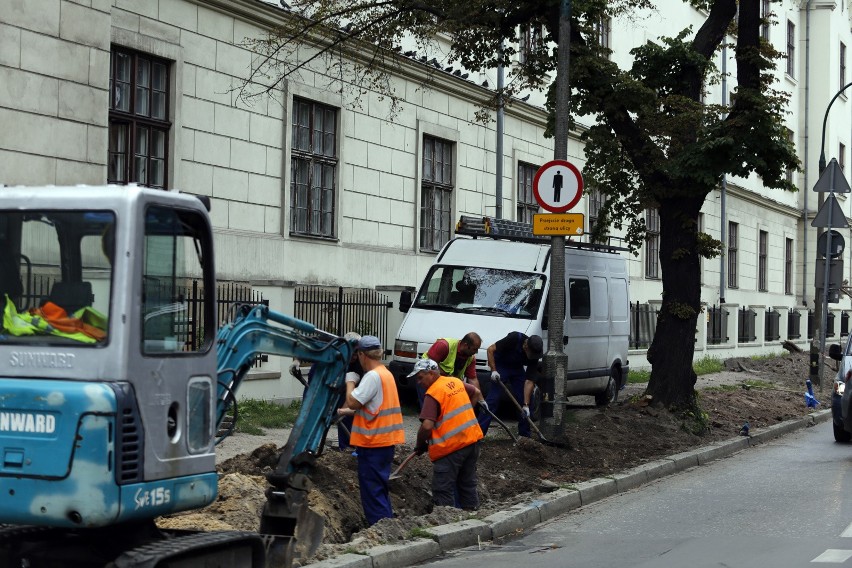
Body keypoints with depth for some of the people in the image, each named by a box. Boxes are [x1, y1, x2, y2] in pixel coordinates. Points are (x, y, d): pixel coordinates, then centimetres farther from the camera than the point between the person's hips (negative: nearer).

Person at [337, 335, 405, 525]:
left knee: (372, 489, -5)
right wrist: (348, 411, 23)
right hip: (385, 441, 10)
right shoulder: (386, 374, 14)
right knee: (380, 488, 18)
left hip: (373, 442, -10)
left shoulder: (372, 376, -18)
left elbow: (353, 402, -20)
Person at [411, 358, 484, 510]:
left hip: (451, 446, -8)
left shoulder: (433, 393, -15)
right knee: (468, 484, 19)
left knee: (443, 491, -2)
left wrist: (420, 445, -7)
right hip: (472, 440, 8)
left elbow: (427, 426, -22)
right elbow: (476, 393, 27)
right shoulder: (456, 382, 9)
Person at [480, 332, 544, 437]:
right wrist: (493, 370, -28)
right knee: (493, 399, -14)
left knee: (522, 399, -3)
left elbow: (529, 382, -20)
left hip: (517, 368, 4)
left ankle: (525, 435, 8)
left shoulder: (534, 357, -20)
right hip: (500, 365, -4)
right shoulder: (514, 338, -32)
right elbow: (490, 349, -23)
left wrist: (526, 405, -25)